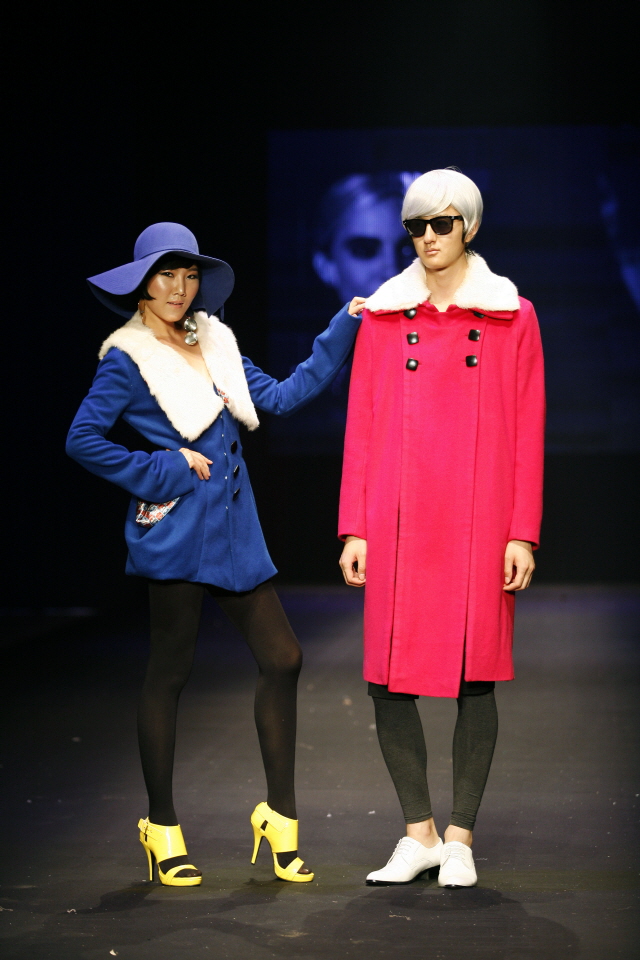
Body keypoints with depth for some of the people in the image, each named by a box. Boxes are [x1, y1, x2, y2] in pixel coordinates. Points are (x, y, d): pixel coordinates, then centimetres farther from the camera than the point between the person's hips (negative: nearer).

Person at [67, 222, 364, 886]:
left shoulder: (213, 340, 14)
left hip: (232, 531, 7)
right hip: (176, 532, -7)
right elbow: (83, 439, -10)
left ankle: (280, 813, 13)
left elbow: (279, 397, 13)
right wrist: (159, 472, -10)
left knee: (282, 659, 2)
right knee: (168, 674, 2)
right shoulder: (127, 359, -5)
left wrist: (343, 332, 10)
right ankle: (162, 826, 14)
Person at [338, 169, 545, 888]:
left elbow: (528, 431, 2)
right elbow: (361, 427, 9)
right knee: (388, 681, 1)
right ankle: (418, 833, 17)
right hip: (399, 524, 2)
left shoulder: (511, 317, 4)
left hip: (477, 523, -2)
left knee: (475, 679, 1)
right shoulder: (382, 316, 9)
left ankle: (460, 839, 14)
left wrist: (522, 533, -4)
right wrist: (354, 528, 3)